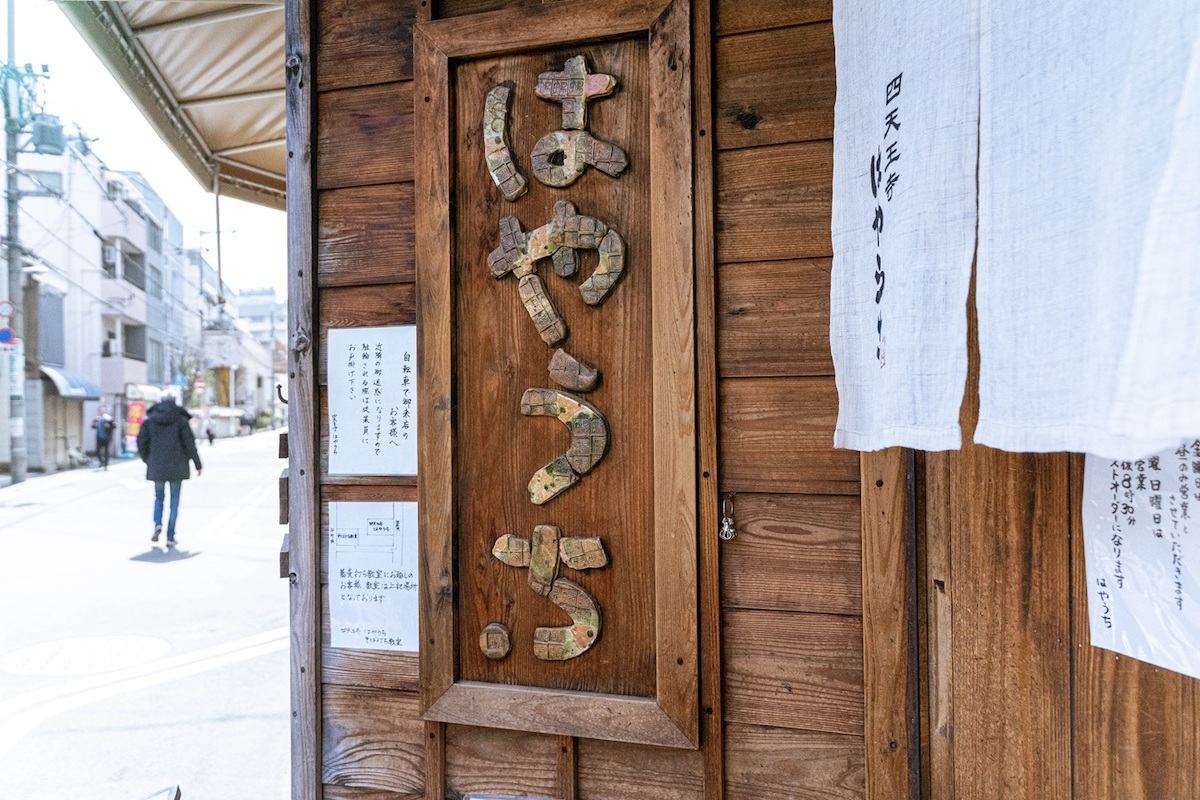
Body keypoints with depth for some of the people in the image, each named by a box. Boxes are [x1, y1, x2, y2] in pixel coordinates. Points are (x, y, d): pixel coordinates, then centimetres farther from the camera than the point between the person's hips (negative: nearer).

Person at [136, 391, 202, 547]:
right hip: (177, 467, -2)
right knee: (174, 502, 5)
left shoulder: (149, 419, 3)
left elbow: (141, 442, 2)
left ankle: (157, 524, -3)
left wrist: (147, 460, 19)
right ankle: (170, 537, 3)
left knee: (158, 497, 21)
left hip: (157, 466, 2)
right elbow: (190, 443, -7)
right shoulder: (181, 420, -5)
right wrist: (197, 464, 1)